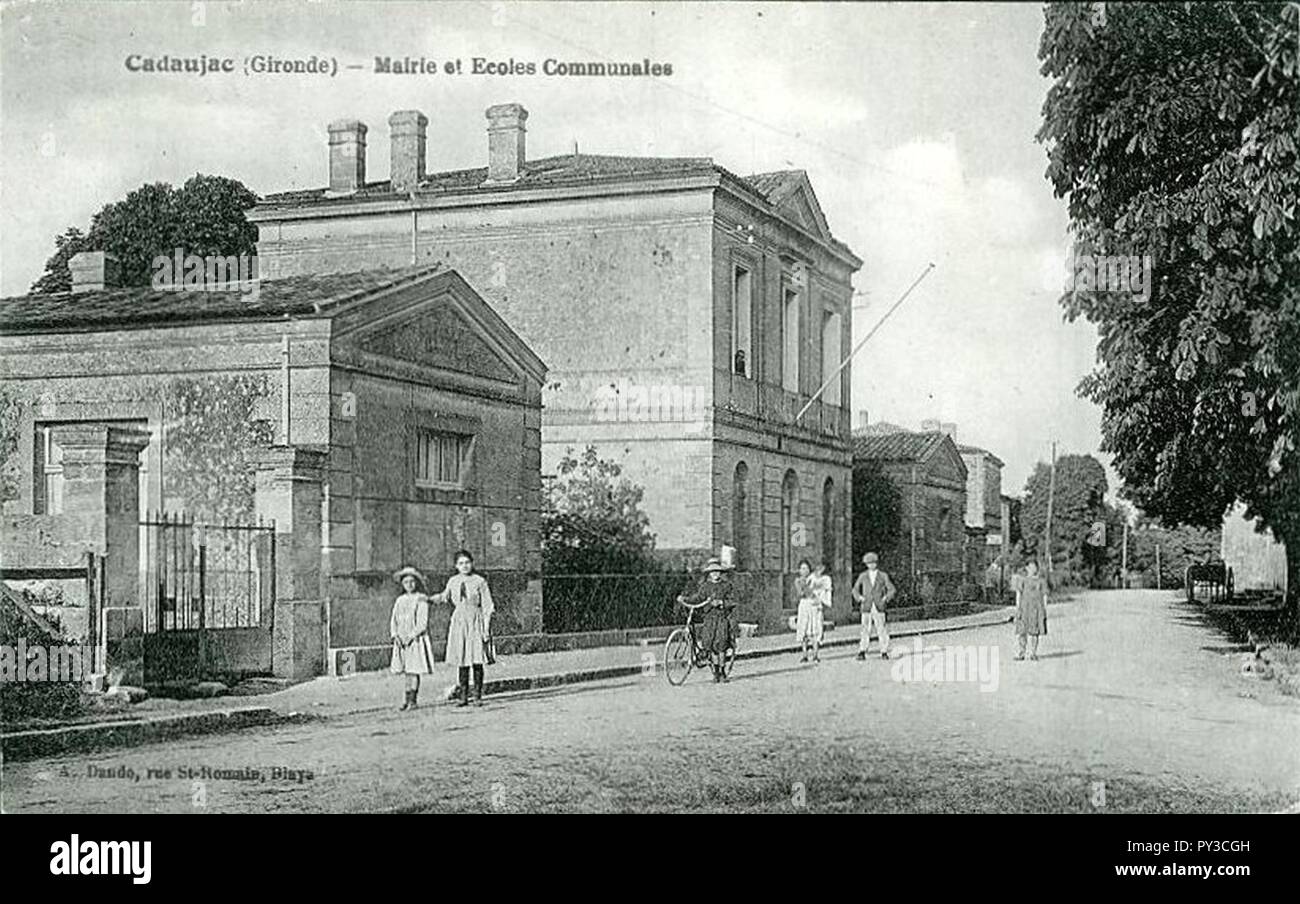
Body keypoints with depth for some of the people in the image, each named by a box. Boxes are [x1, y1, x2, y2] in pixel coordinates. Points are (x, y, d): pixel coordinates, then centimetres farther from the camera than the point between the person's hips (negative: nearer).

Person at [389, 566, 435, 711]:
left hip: (416, 639, -5)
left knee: (413, 671, -7)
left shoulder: (421, 599, -2)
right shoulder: (400, 601, 14)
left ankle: (412, 700, -6)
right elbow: (393, 620, 13)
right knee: (406, 671, 3)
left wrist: (411, 636, -16)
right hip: (401, 640, 5)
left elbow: (423, 622, -8)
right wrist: (395, 636, -3)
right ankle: (409, 701, 6)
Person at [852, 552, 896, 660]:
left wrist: (886, 598, -4)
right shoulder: (863, 576, 11)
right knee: (865, 630, -7)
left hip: (879, 608, 0)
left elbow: (892, 589, 11)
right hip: (866, 608, 0)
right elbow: (855, 589, 20)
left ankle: (884, 652, 3)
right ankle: (862, 652, -7)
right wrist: (859, 597, 3)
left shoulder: (883, 576, 8)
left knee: (881, 630, -3)